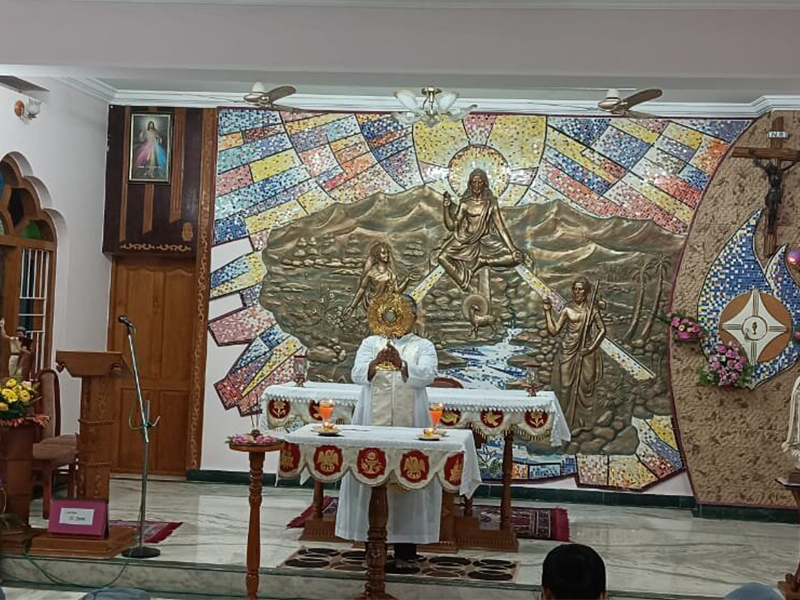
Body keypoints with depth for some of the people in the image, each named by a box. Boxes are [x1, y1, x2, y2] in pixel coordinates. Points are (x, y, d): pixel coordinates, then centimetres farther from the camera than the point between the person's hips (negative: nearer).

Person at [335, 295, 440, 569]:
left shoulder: (424, 346, 7)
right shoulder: (371, 343, 11)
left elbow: (426, 375, -13)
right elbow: (357, 374, -5)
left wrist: (401, 364, -31)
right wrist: (376, 363, -26)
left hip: (409, 424, -1)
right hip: (373, 422, 1)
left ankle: (404, 548, 9)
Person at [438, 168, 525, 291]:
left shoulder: (491, 204, -2)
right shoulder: (465, 204, -3)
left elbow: (500, 227, -4)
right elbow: (451, 225, -5)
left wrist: (512, 248, -12)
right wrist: (447, 206, -17)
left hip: (487, 241, 1)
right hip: (466, 241, -1)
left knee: (518, 257, -19)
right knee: (443, 257, -28)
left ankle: (481, 261, -12)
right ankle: (465, 282, -25)